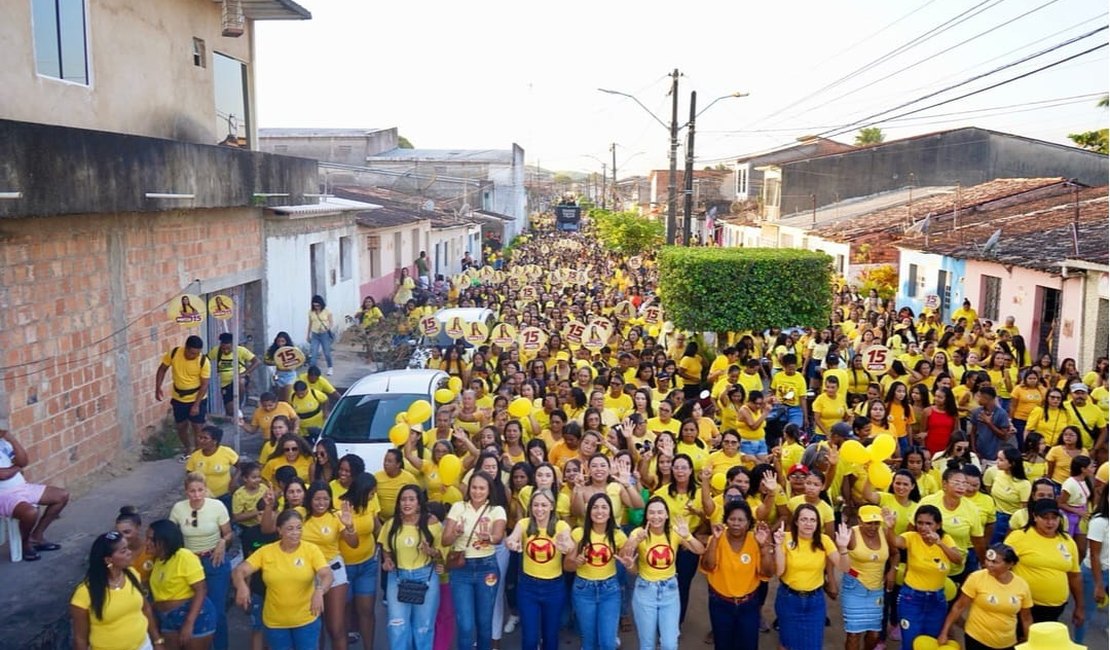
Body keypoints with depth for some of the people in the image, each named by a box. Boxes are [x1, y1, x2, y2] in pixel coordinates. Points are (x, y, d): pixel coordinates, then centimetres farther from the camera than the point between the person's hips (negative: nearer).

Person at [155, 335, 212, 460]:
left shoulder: (204, 362, -23)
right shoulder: (173, 353, -17)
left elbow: (204, 385, -17)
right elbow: (162, 369, 0)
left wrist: (196, 404, -21)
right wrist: (158, 387, -9)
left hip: (197, 399, -3)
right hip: (178, 399, 3)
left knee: (197, 428, -1)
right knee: (181, 426, 14)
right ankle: (187, 450, 36)